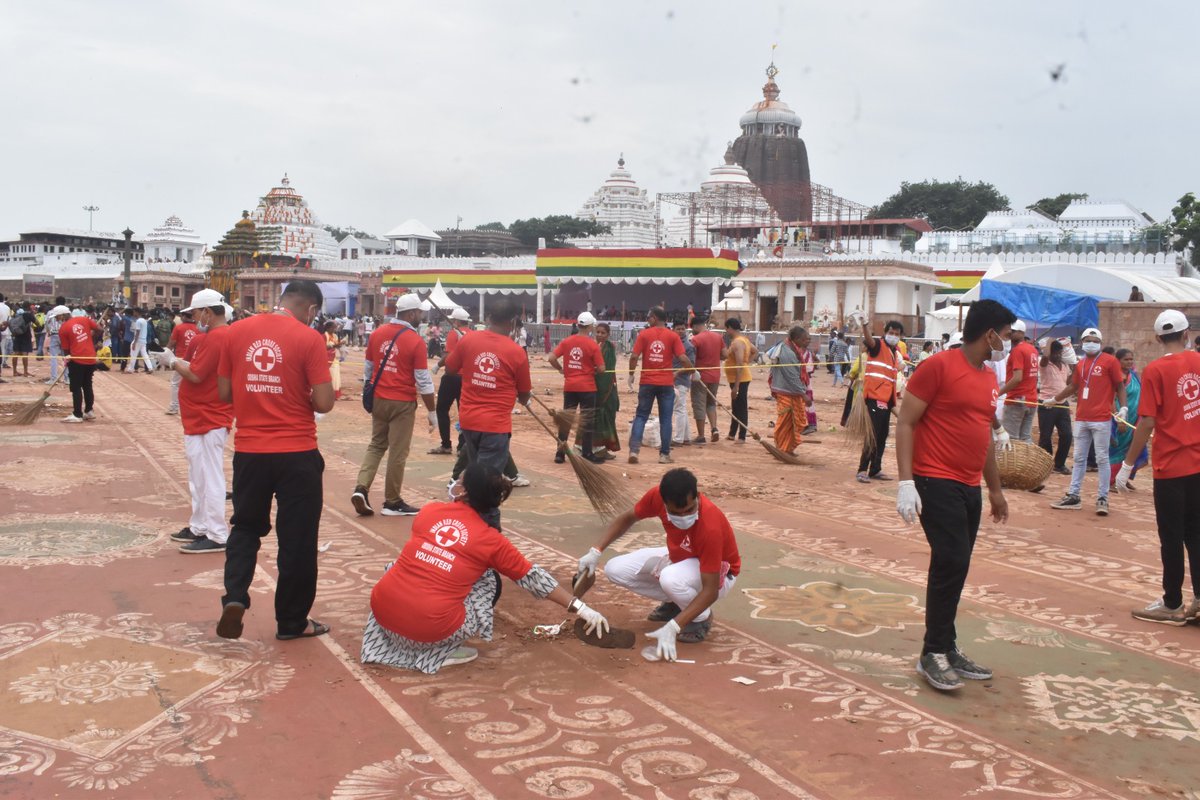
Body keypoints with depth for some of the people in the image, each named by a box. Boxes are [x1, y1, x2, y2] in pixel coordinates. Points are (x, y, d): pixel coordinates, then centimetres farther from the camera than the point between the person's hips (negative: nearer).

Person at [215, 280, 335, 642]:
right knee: (297, 537, 10)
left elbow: (224, 393, 7)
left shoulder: (236, 331, 2)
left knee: (246, 527, 22)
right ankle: (292, 621, 20)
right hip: (297, 453, -3)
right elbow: (323, 403, -12)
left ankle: (234, 596, 2)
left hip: (249, 451, 4)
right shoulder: (309, 338, -10)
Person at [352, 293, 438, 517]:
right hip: (402, 403, -6)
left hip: (378, 399, 6)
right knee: (398, 452, 4)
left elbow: (368, 369, 12)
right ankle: (392, 502, 12)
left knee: (376, 445, 18)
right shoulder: (416, 341, -14)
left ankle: (361, 488, 2)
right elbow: (423, 381, -13)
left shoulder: (377, 334, 3)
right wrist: (432, 411, -4)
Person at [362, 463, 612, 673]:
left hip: (381, 609, 3)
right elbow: (534, 578, 6)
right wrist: (581, 609, 13)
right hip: (430, 628, -3)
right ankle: (442, 652, 7)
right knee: (489, 581, 17)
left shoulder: (429, 511, 6)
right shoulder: (491, 540, 0)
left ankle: (381, 644, 25)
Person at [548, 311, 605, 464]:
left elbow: (552, 358, -3)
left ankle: (560, 453, 13)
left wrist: (561, 369, 12)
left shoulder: (566, 341, 0)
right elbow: (601, 368, -12)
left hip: (569, 386, 4)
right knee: (586, 421, 3)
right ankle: (587, 455, 7)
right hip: (587, 387, -4)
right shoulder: (593, 345, -11)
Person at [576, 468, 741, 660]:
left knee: (671, 578, -39)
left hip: (718, 573, -6)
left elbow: (710, 591, -36)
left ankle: (701, 619, -8)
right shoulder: (658, 495, -25)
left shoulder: (710, 527, -39)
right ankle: (675, 603, 9)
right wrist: (596, 551, -15)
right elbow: (627, 518, -4)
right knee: (615, 570, -10)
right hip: (678, 556, 6)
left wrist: (672, 628, -44)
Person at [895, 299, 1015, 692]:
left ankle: (947, 650, 21)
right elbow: (905, 424, -11)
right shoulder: (939, 367, -10)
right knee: (952, 561, -12)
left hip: (970, 488, 8)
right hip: (937, 483, -8)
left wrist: (995, 490, 28)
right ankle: (932, 654, -1)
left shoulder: (989, 378, 14)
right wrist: (906, 482, -19)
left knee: (954, 567, 12)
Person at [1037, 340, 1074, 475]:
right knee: (1045, 436, -1)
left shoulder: (1065, 366, 13)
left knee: (1066, 435, 0)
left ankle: (1060, 464, 14)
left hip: (1062, 404, 5)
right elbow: (1045, 356, -29)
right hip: (1047, 405, -5)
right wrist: (1050, 342, -13)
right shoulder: (1044, 365, -6)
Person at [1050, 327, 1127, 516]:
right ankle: (1073, 496, 14)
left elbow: (1120, 386, -2)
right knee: (1079, 458, 9)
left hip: (1101, 419, -6)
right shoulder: (1080, 364, 13)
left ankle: (1103, 499, 4)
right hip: (1081, 419, 6)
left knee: (1102, 459, -1)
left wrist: (1123, 408, -13)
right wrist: (1055, 399, 29)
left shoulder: (1109, 361, -3)